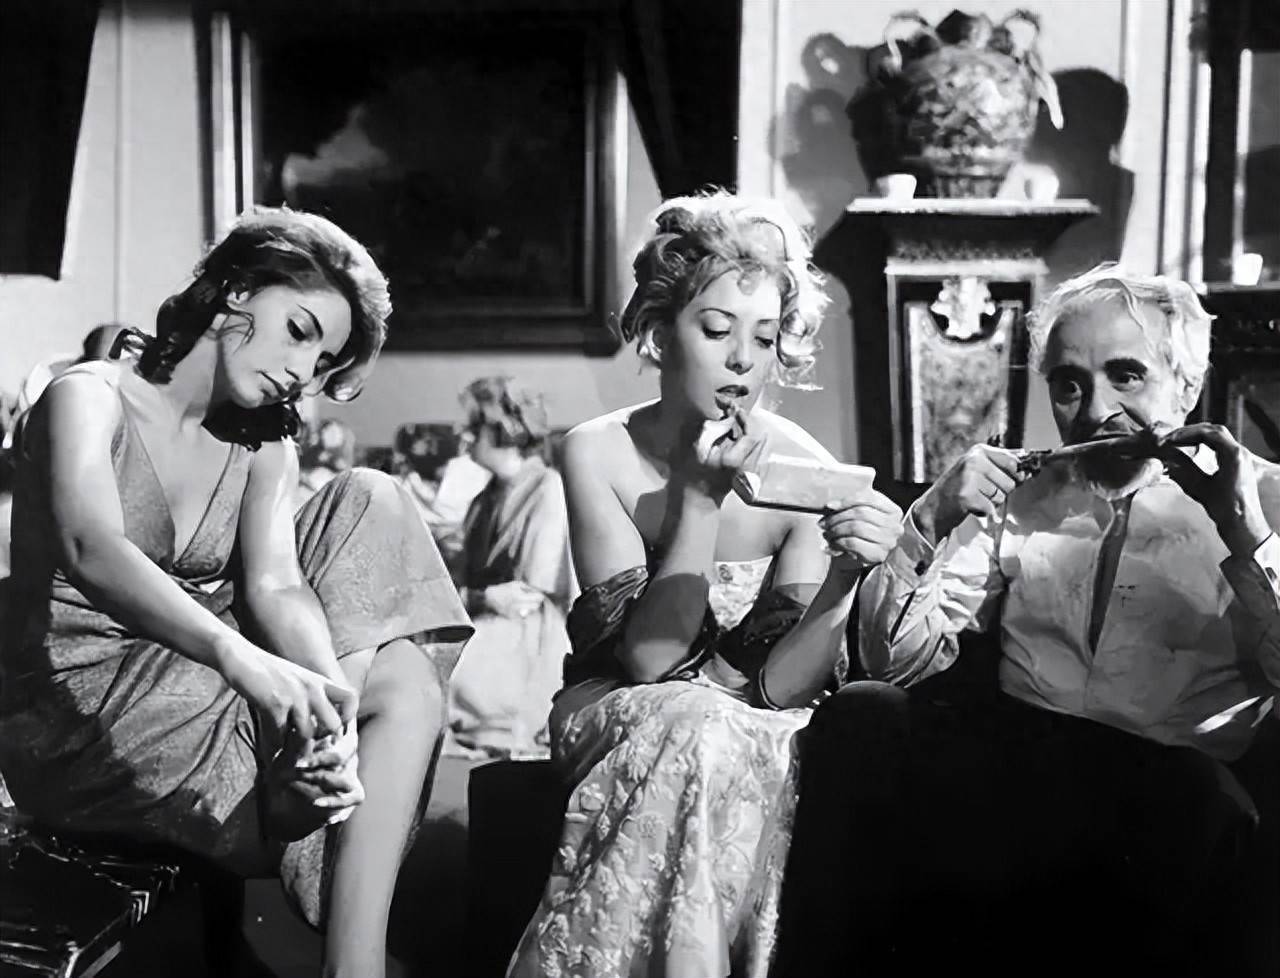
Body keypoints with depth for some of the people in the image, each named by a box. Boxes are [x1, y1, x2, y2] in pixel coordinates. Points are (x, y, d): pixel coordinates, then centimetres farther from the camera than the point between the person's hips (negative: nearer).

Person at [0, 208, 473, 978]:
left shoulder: (264, 447, 12)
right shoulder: (90, 397, -7)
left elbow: (277, 586, -7)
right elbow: (92, 553, -28)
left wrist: (331, 697, -30)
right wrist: (239, 657, -47)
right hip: (80, 706, -6)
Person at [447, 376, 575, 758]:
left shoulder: (549, 490, -7)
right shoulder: (485, 500, 17)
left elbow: (540, 590, -11)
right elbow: (466, 583, 14)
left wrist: (478, 597, -8)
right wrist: (487, 598, -7)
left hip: (532, 646, -7)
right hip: (486, 629, 7)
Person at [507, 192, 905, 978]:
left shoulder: (806, 470, -10)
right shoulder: (599, 455, -10)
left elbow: (779, 685, -13)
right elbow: (646, 656, -17)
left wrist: (845, 577, -30)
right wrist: (701, 498, -25)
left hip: (753, 736, 1)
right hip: (620, 721, -1)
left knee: (711, 745, -32)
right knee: (694, 725, -32)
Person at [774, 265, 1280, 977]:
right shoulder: (1016, 494, 18)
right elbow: (892, 662, 12)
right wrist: (936, 523, -2)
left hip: (1171, 786, -2)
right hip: (1016, 767, 3)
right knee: (861, 714, -24)